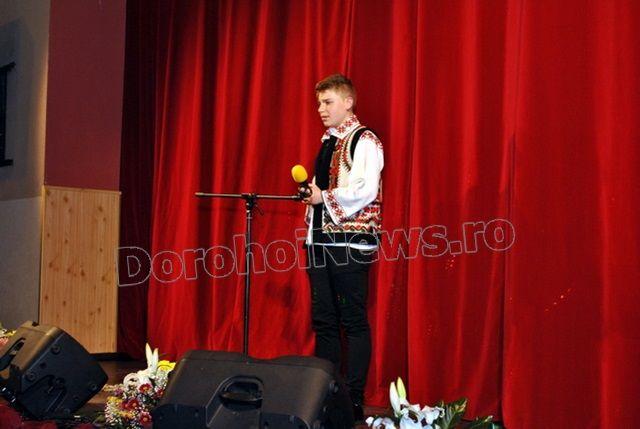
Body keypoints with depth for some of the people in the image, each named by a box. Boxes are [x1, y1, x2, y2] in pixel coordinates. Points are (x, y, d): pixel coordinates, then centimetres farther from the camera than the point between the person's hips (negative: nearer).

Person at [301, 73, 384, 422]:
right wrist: (311, 195, 6)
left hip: (350, 242, -8)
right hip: (320, 240, 8)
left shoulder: (364, 141, -6)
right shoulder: (327, 143, 18)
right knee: (323, 320, 10)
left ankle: (354, 400, 3)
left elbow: (365, 190, -20)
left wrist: (325, 197, -12)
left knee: (354, 322, -3)